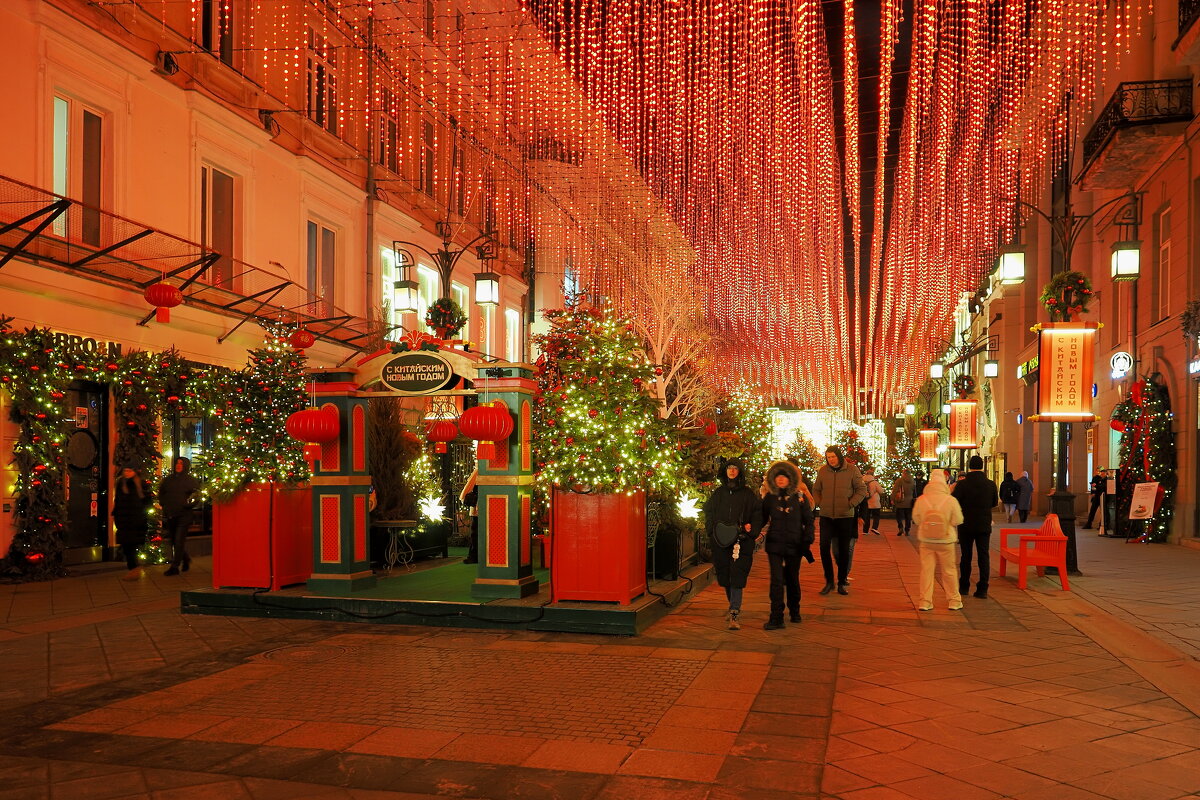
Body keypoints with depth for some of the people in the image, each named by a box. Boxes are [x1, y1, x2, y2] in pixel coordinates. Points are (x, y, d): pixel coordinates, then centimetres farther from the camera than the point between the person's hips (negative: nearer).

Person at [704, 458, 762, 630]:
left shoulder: (748, 494, 4)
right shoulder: (718, 493, 12)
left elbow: (758, 513, 3)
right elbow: (708, 512, 17)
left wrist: (752, 528, -12)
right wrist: (712, 530, 2)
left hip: (741, 541, -3)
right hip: (721, 541, 4)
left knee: (737, 578, -10)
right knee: (724, 577, 10)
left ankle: (734, 615, -11)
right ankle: (734, 606, 31)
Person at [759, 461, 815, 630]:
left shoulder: (799, 496, -1)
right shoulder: (769, 497, 3)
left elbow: (808, 520, 3)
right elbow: (762, 519, 7)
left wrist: (808, 541, -5)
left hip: (794, 544, 0)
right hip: (775, 544, 0)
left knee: (792, 579, 12)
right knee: (776, 580, -7)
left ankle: (794, 611, 34)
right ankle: (776, 618, -5)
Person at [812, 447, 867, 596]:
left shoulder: (852, 470, -5)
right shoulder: (822, 471, 2)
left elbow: (862, 489, 0)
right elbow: (816, 490, 15)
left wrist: (851, 504, -7)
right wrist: (820, 503, 3)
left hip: (845, 516, -1)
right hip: (826, 516, 2)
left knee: (844, 550, 7)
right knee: (824, 547, -4)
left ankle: (842, 582, 18)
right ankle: (829, 581, 9)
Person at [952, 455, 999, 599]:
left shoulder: (962, 484, -13)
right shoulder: (991, 484, -5)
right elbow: (995, 503, 9)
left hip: (966, 526, -1)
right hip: (984, 526, 1)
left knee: (966, 556, 11)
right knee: (984, 556, 5)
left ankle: (964, 587, 19)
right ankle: (982, 589, 2)